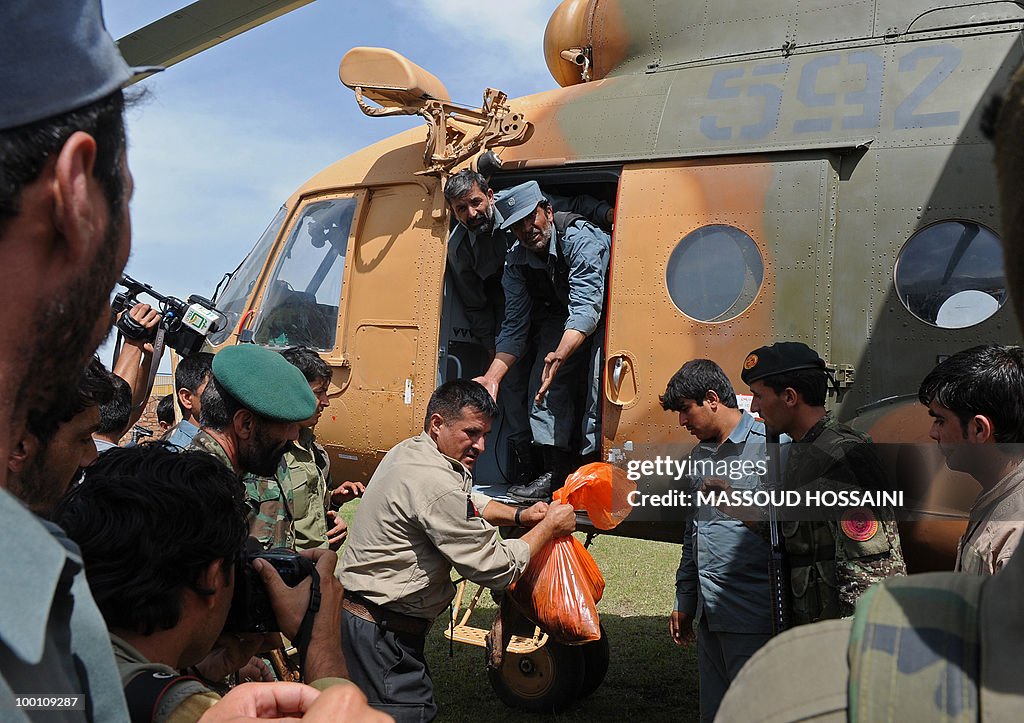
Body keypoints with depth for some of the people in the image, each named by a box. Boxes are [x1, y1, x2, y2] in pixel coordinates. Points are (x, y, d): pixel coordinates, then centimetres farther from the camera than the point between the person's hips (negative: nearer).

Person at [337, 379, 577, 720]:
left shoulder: (408, 450, 6)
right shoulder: (435, 484, -25)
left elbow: (466, 501, 25)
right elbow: (497, 569, -20)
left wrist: (518, 515, 9)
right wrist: (549, 527, -7)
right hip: (380, 633, -11)